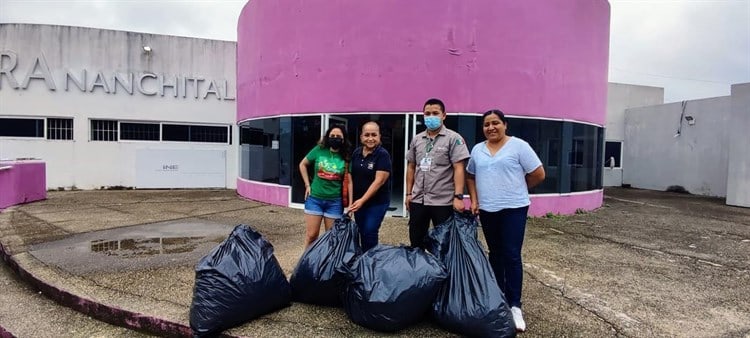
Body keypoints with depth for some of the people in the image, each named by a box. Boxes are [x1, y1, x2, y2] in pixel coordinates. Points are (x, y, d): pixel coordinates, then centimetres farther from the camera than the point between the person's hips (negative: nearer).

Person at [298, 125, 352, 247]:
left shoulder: (346, 158, -4)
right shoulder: (319, 150, -2)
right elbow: (302, 165, 11)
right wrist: (307, 185, 4)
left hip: (335, 201, 0)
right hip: (314, 198, 0)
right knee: (311, 235, 4)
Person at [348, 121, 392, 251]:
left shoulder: (383, 155, -15)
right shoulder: (356, 153, 4)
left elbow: (379, 181, -20)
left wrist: (362, 200, -23)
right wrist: (352, 199, 6)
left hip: (377, 202, -6)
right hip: (358, 201, 6)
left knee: (369, 233, -6)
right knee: (362, 233, 12)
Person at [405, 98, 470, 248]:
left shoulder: (453, 138, -5)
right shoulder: (416, 140, 10)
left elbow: (459, 169, -11)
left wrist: (458, 196, -19)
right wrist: (408, 193, 10)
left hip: (443, 202, -4)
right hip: (418, 200, 5)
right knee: (415, 243, 13)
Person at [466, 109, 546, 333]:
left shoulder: (518, 146, -7)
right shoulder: (477, 150, 8)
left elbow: (538, 174, -5)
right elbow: (470, 176, 18)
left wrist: (516, 189, 4)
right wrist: (474, 200, 7)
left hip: (513, 209, -5)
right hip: (487, 210, 5)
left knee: (512, 256, -6)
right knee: (495, 254, 15)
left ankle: (514, 306, 2)